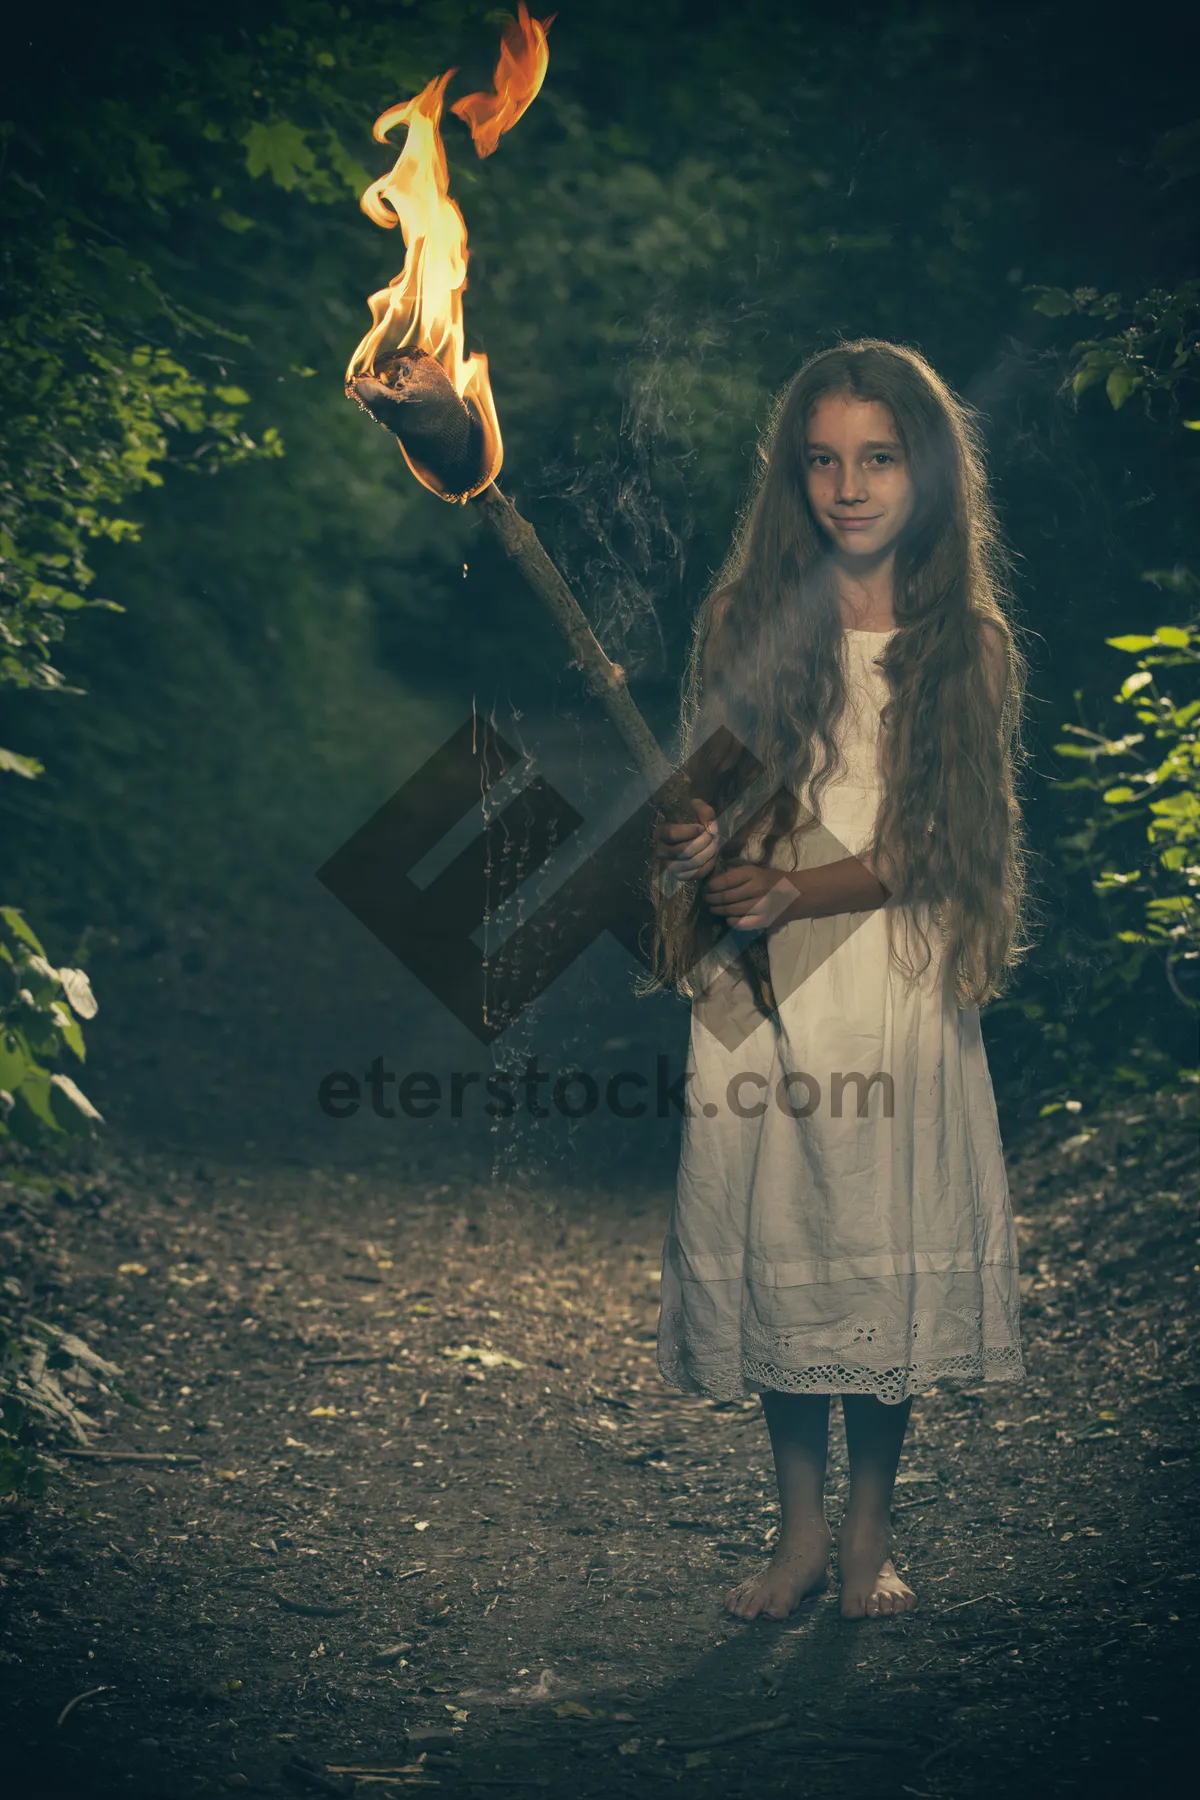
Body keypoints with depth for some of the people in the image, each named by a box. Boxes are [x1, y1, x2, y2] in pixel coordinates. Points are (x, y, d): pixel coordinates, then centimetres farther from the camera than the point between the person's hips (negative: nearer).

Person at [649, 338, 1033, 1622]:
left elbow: (938, 844, -2)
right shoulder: (748, 622, 6)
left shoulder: (968, 645, 3)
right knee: (772, 1248, 3)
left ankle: (870, 1537, 17)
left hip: (900, 987, -1)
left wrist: (800, 892, -15)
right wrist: (696, 846, -14)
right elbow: (706, 792, 9)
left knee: (889, 1250, 0)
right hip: (762, 989, 1)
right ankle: (799, 1531, 18)